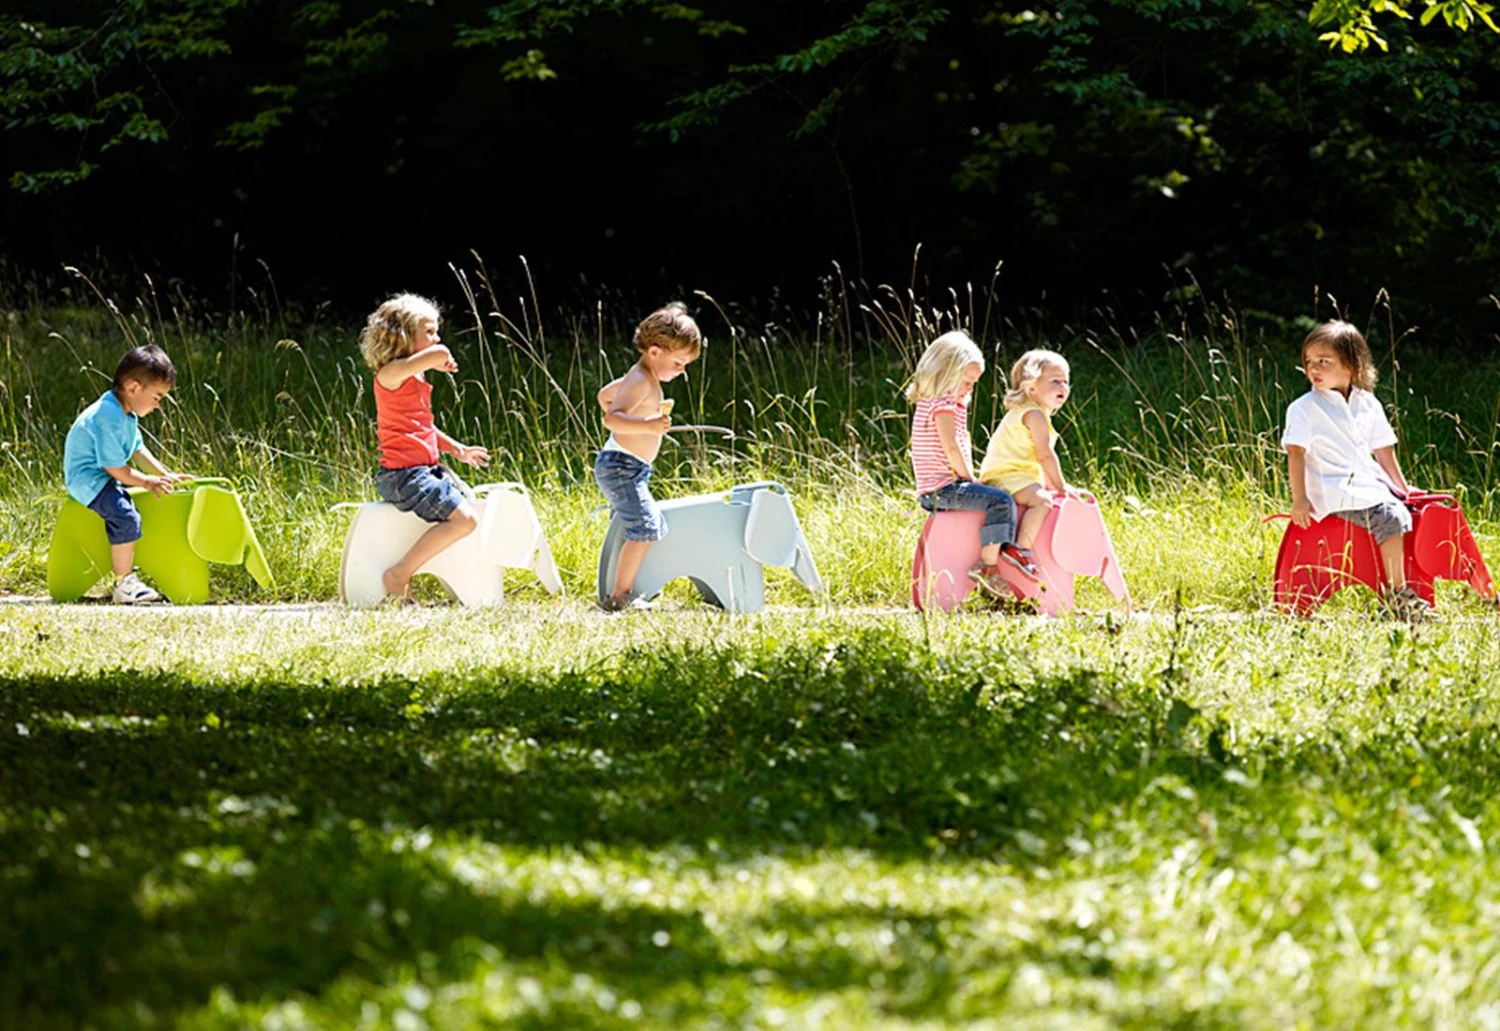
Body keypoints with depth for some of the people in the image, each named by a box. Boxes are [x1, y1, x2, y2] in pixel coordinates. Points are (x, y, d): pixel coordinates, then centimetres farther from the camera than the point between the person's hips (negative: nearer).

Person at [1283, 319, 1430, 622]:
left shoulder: (1367, 404, 12)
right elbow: (1295, 452, -11)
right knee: (1390, 516, -26)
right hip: (1334, 491, -7)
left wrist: (1402, 488, 19)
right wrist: (1299, 498, -20)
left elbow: (1382, 449, 19)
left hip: (1370, 483, 7)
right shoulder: (1304, 409, -5)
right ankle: (1397, 594, -24)